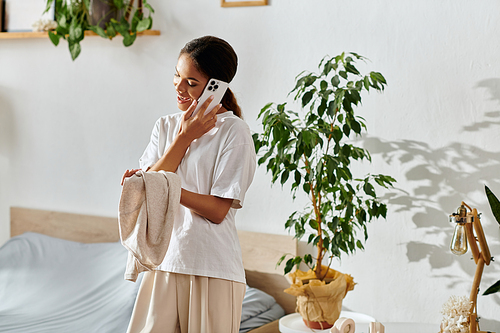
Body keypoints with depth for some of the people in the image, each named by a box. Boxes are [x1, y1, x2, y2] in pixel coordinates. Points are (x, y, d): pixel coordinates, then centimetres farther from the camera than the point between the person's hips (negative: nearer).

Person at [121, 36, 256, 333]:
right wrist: (184, 138, -8)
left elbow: (217, 211, -12)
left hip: (213, 271, -4)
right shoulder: (167, 126, 10)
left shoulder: (234, 132, -8)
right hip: (165, 261, 5)